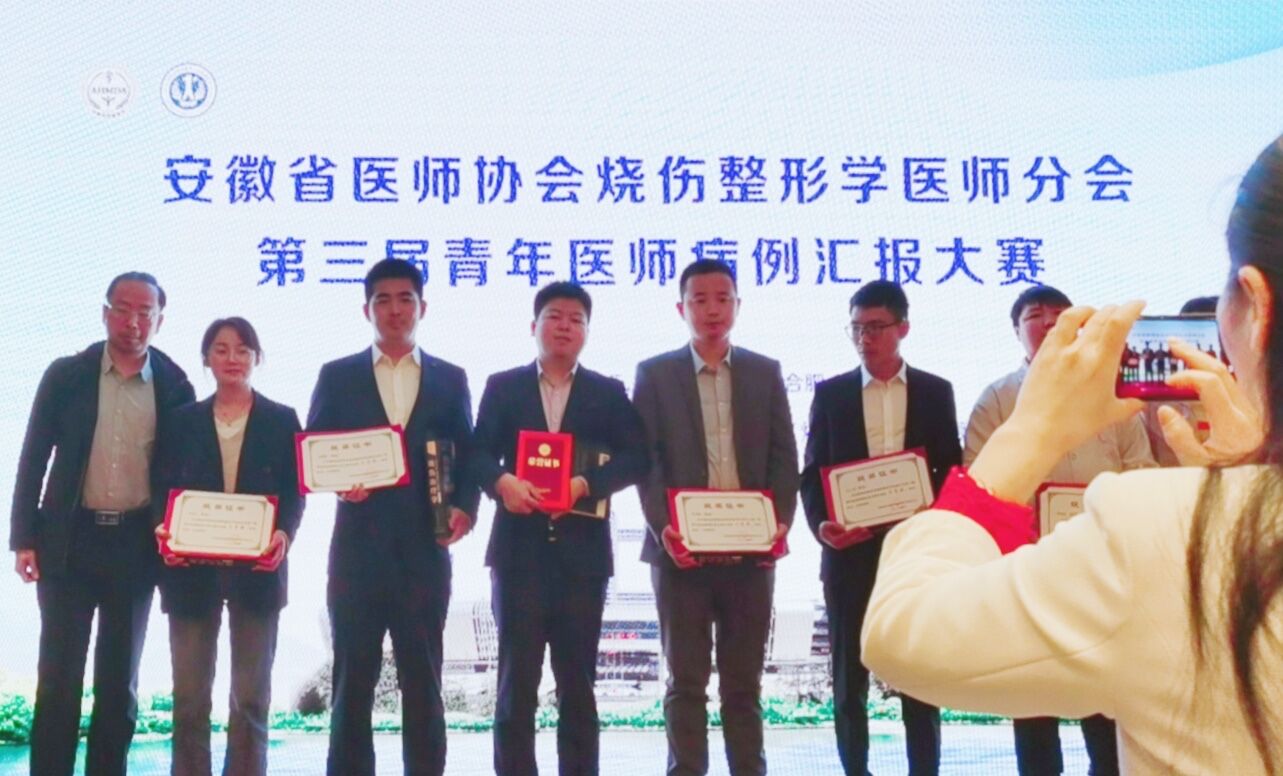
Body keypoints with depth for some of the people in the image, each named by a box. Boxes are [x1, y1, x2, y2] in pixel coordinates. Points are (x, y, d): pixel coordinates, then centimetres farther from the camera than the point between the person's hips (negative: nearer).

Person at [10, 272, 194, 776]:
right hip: (70, 540, -1)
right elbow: (33, 459, 2)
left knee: (120, 681, 8)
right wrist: (24, 538, -4)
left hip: (137, 546, 1)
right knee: (59, 677, 0)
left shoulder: (175, 386, 2)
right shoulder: (66, 375, 1)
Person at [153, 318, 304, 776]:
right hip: (191, 568, 1)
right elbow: (164, 488, 6)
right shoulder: (183, 419, 10)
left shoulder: (282, 420, 7)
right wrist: (163, 529, -15)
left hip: (257, 569, -1)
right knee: (189, 695, 4)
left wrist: (284, 534, -18)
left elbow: (294, 492, 1)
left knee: (251, 696, 4)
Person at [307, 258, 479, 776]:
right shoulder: (337, 376, 9)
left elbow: (468, 458, 9)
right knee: (353, 678, 4)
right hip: (358, 547, 0)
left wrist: (464, 507, -10)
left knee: (423, 679, 4)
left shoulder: (450, 379, 11)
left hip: (425, 547, 0)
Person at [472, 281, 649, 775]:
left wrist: (585, 484, -16)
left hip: (582, 552, 1)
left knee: (578, 680, 7)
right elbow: (478, 453, 1)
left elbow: (636, 458, -1)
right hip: (519, 549, 0)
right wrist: (502, 482, -20)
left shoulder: (609, 393, 10)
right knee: (517, 678, 1)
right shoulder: (502, 387, 10)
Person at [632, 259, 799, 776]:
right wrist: (663, 528, -15)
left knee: (745, 679, 9)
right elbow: (644, 461, -1)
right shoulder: (654, 375, 5)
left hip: (751, 549, 2)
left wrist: (781, 520, -9)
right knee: (686, 680, 3)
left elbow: (783, 457, 6)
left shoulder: (766, 372, 10)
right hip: (682, 549, -1)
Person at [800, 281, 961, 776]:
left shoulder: (935, 391, 6)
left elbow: (952, 471, 6)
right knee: (849, 677, 6)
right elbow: (812, 474, 4)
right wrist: (820, 524, -14)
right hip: (850, 552, 0)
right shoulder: (830, 393, 5)